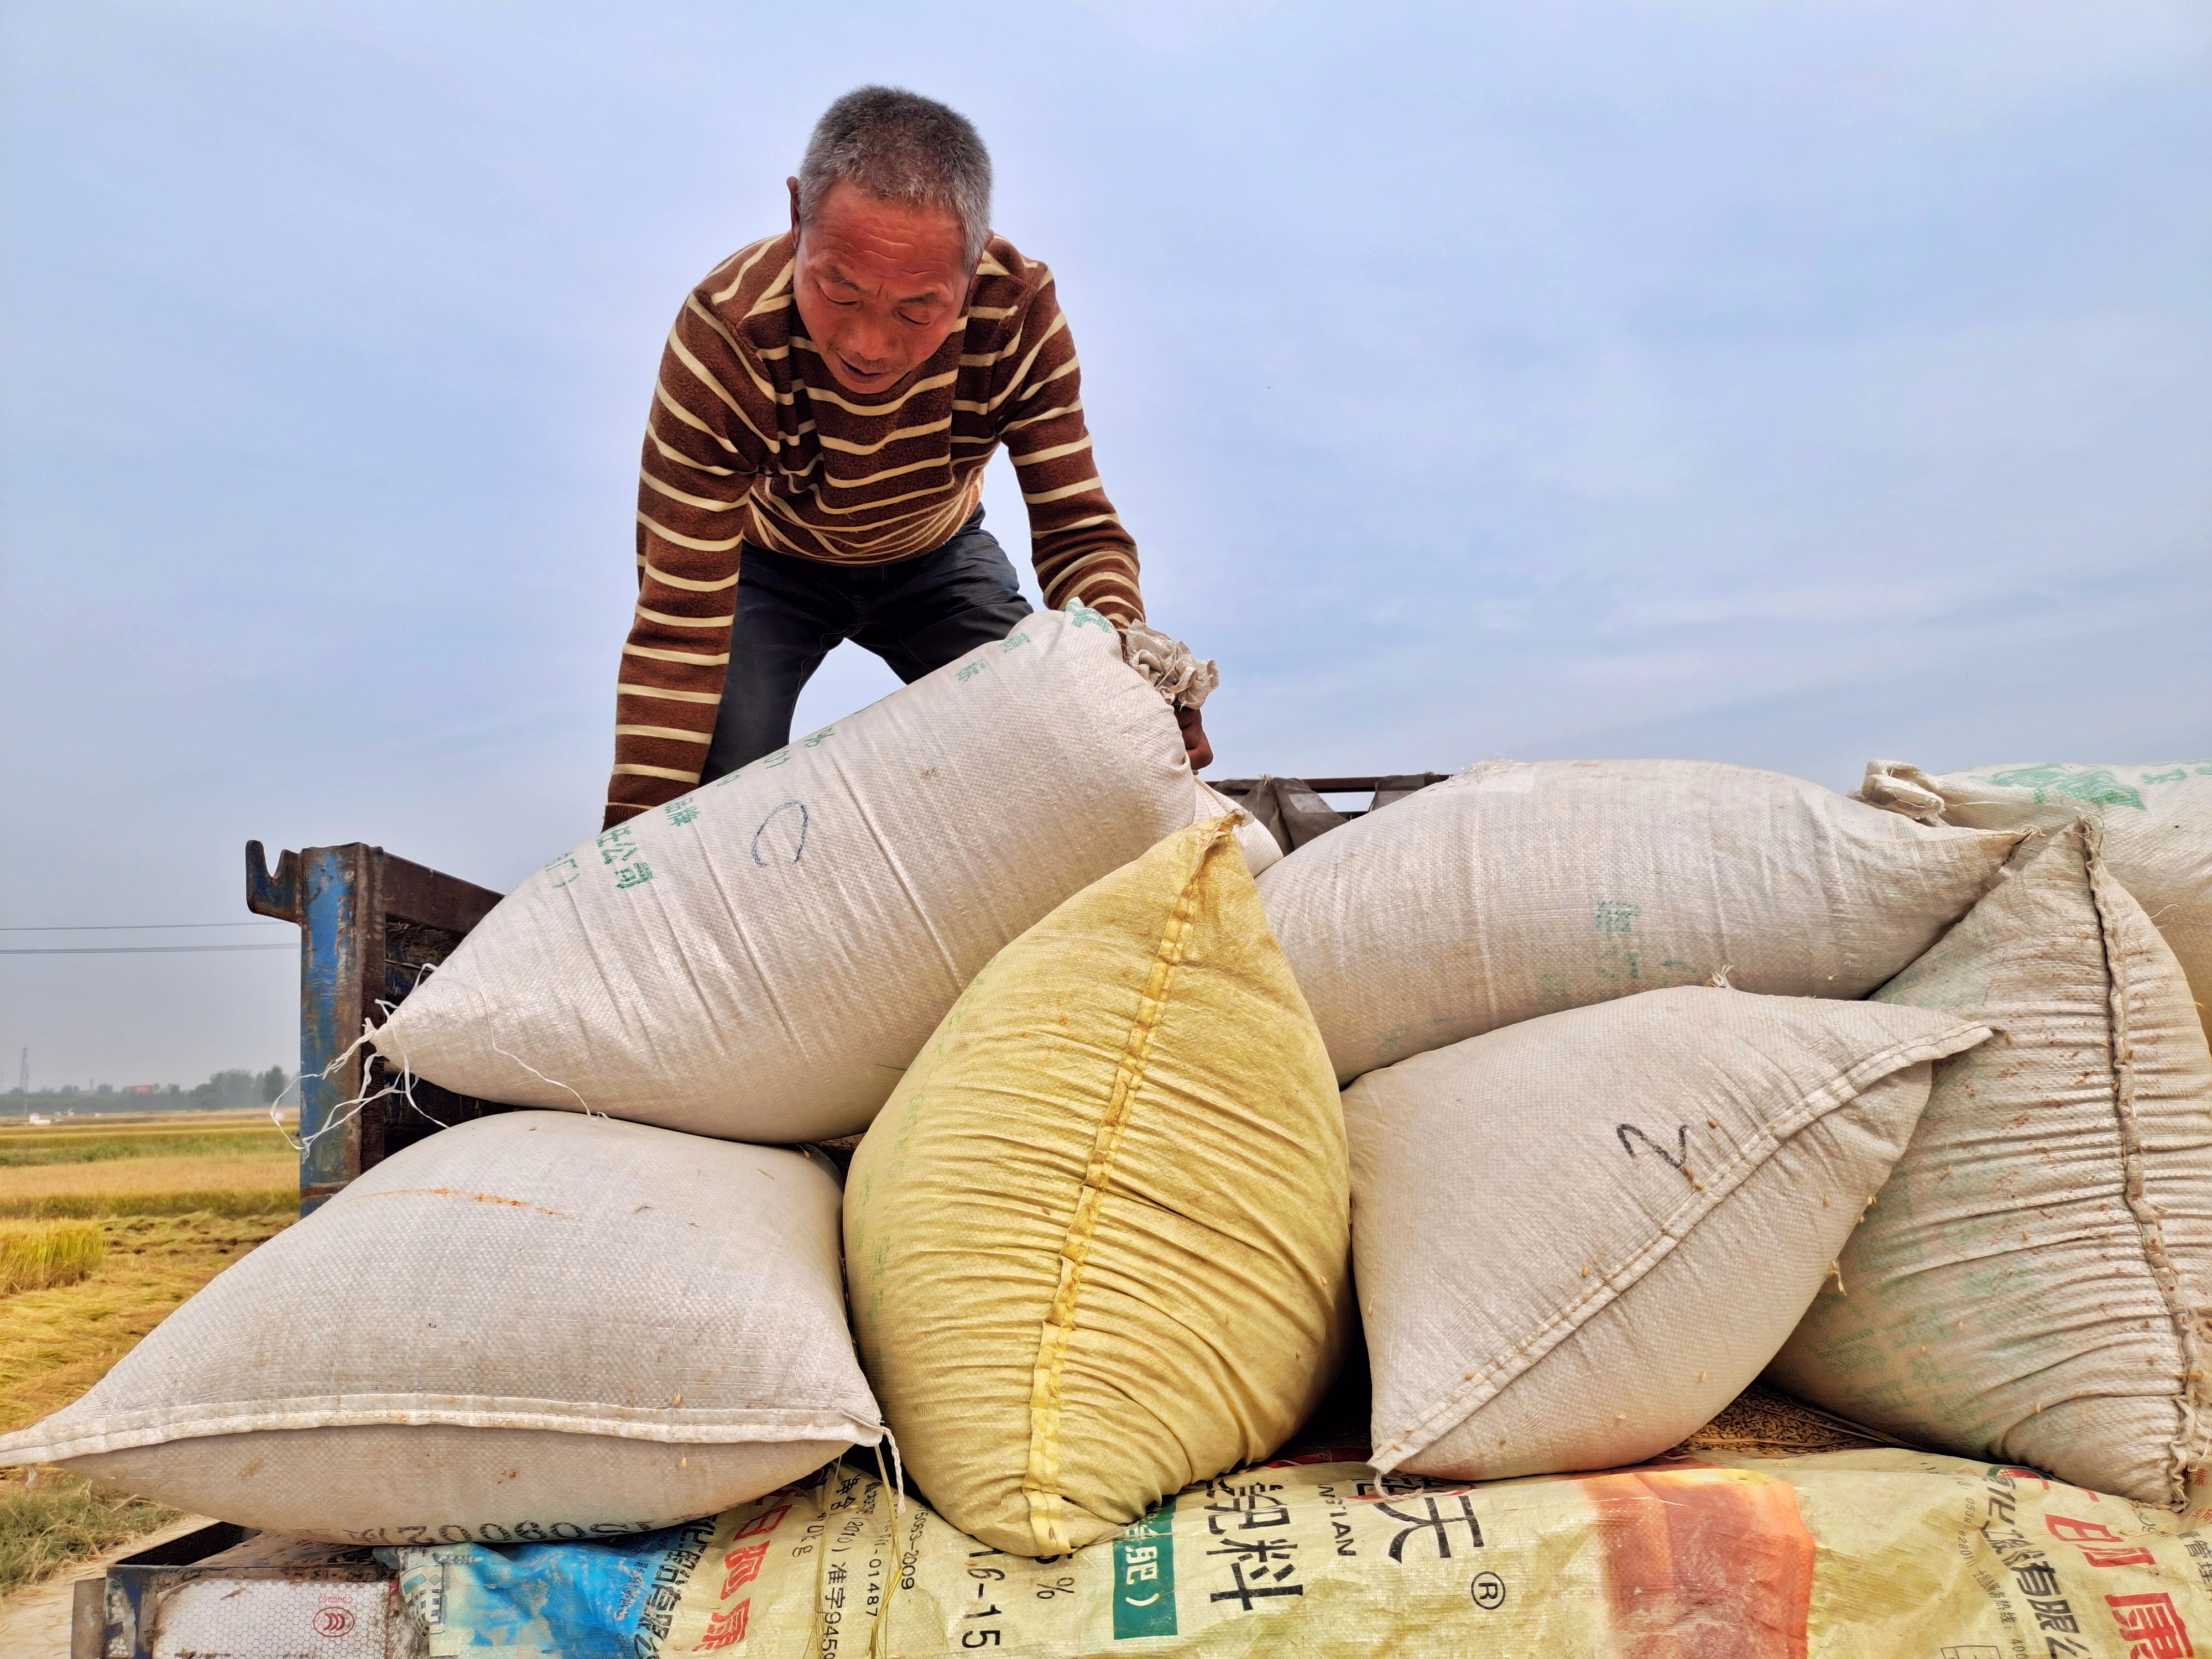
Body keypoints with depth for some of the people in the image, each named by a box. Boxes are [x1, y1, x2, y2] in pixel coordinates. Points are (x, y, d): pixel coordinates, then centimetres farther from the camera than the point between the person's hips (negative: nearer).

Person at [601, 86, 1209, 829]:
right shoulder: (723, 337, -37)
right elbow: (680, 623, -38)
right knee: (725, 783, -23)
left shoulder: (1020, 311, -31)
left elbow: (1076, 525, -26)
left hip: (937, 557, 2)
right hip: (769, 563, -1)